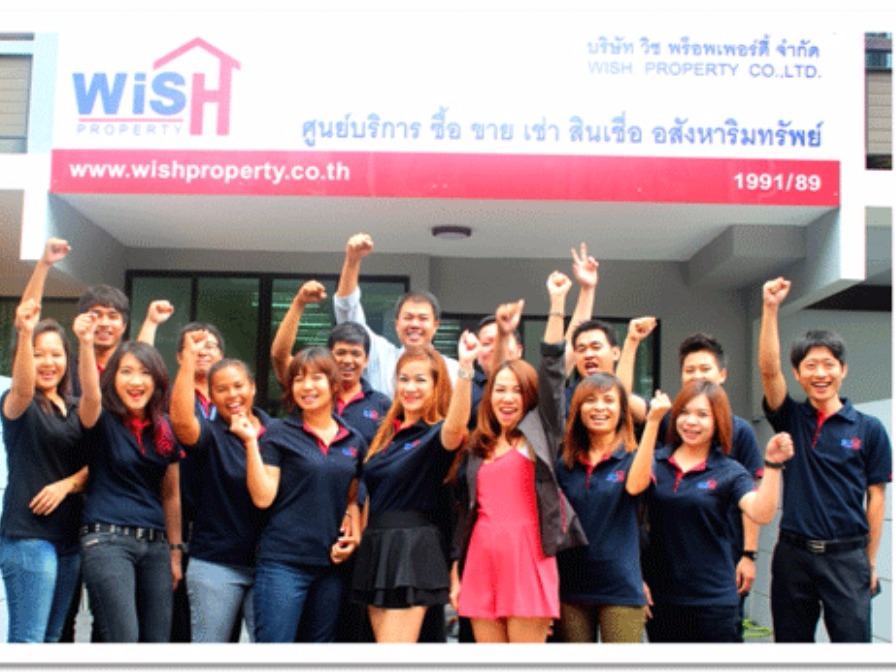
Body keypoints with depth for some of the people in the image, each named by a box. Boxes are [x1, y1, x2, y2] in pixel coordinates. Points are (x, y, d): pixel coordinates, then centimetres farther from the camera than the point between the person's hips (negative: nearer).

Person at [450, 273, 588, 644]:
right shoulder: (478, 446, 16)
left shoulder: (539, 433, 4)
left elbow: (552, 368, -5)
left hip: (526, 561, -4)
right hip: (481, 564, 4)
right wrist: (455, 571, 13)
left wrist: (557, 301, -6)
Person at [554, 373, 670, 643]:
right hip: (571, 589, 3)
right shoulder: (565, 465, 9)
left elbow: (635, 485, -24)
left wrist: (653, 421, -29)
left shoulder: (632, 458, 0)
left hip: (621, 589, -3)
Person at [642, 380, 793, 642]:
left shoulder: (729, 472, -3)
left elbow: (761, 513, -19)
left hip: (712, 601, -2)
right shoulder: (654, 463, 2)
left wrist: (772, 464, -30)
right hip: (660, 597, 2)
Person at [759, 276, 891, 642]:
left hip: (847, 555, -2)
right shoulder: (791, 419, 4)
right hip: (793, 554, 2)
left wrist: (871, 561, 1)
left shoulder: (868, 429, 1)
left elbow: (876, 498, 3)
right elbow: (768, 369, -11)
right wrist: (770, 309, -20)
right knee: (791, 642, 11)